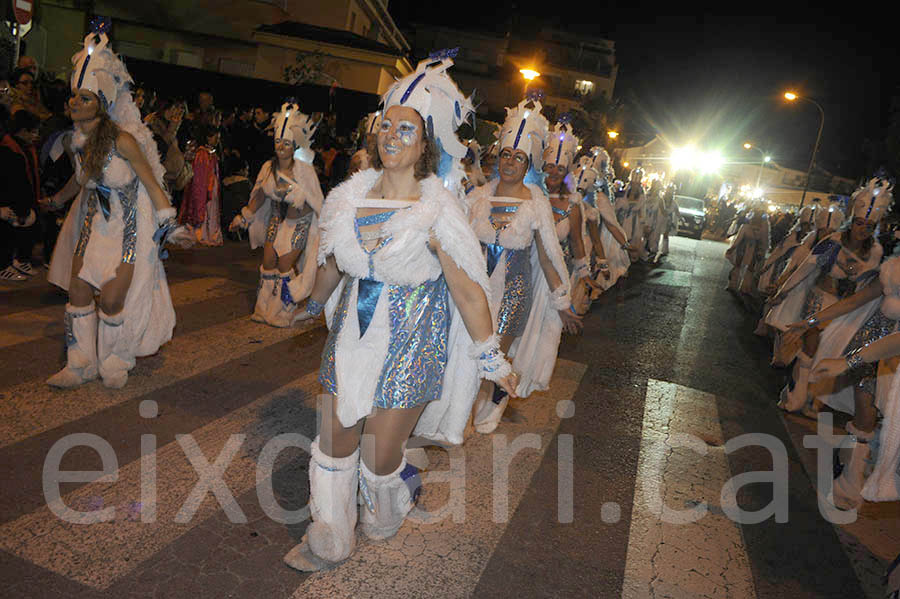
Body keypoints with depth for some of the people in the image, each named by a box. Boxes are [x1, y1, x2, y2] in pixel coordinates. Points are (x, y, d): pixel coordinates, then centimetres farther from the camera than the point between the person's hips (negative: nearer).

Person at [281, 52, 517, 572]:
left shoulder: (437, 213, -16)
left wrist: (494, 362, -7)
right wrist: (314, 304, 30)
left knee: (379, 458, 6)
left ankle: (387, 514, 44)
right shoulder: (351, 195, 0)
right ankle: (329, 542, 37)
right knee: (336, 443, 12)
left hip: (410, 345, -5)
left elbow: (469, 293, -12)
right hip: (352, 338, 5)